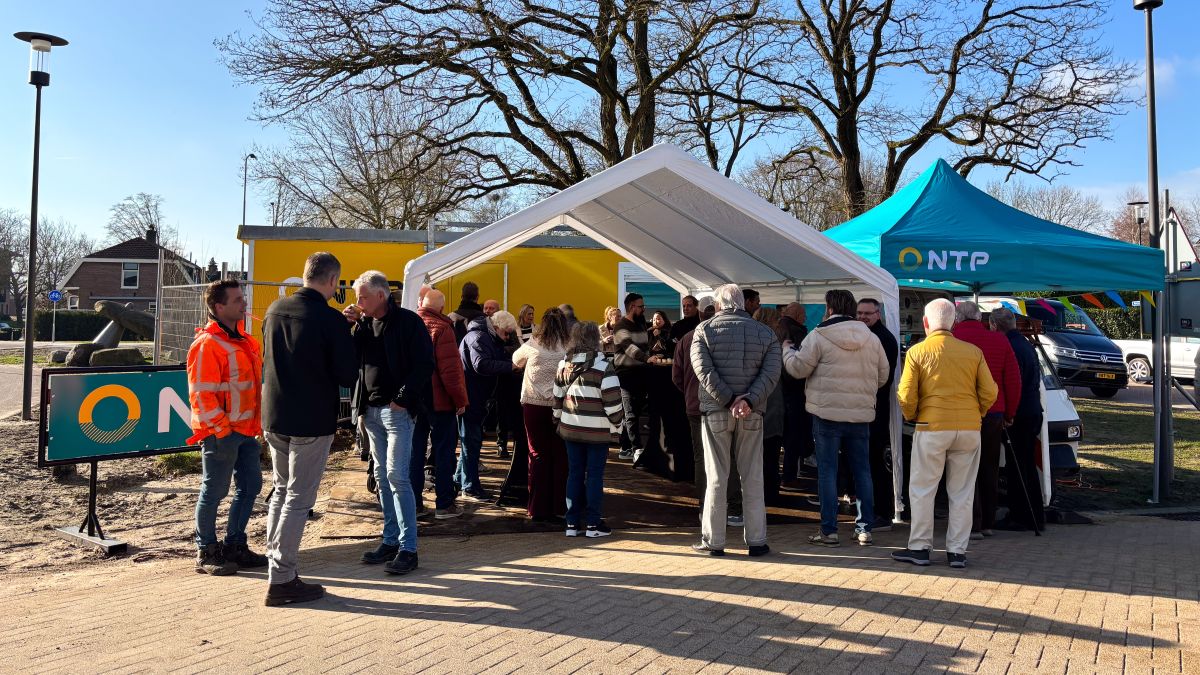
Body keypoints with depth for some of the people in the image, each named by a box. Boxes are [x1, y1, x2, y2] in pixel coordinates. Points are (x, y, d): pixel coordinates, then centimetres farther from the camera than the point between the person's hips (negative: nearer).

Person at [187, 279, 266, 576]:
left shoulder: (244, 341, 14)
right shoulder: (207, 344, -14)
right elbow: (201, 394, -17)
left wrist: (257, 423, 17)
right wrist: (221, 429, -18)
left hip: (246, 430, 9)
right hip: (221, 433, -9)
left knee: (250, 485, 12)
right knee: (214, 491, 1)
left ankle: (234, 546, 25)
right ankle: (206, 553, 13)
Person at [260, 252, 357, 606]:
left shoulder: (275, 310, 4)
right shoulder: (331, 319, -16)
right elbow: (348, 376, -14)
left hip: (274, 417, 7)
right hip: (312, 421, -6)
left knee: (281, 490, 20)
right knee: (298, 499, 0)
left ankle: (275, 561, 28)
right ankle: (281, 580, 3)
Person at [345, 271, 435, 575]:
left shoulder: (408, 322, -7)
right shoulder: (362, 323, 11)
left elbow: (425, 365, -11)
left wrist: (403, 399, -15)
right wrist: (347, 325, -3)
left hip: (397, 410, -7)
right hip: (371, 410, 7)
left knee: (397, 477, -8)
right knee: (382, 478, 11)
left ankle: (408, 548, -2)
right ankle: (390, 541, 20)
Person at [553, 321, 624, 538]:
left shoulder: (564, 365, 6)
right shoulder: (603, 366, -12)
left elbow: (557, 397, 11)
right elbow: (612, 400, -14)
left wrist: (559, 419, 22)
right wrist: (616, 423, 1)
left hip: (570, 428, 5)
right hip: (597, 430, -5)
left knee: (574, 474, 12)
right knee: (594, 475, 3)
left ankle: (572, 523, 16)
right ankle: (593, 524, 9)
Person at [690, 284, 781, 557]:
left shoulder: (704, 330, 0)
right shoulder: (765, 333, 6)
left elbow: (704, 371, -12)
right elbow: (771, 373, -7)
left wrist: (730, 400, -15)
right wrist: (748, 401, -16)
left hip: (715, 412, -1)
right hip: (752, 415, 1)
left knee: (716, 478, 5)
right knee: (753, 479, 8)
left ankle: (713, 541, 9)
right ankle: (756, 540, 12)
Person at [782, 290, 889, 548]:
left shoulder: (818, 336, -7)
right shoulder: (871, 338, 8)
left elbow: (798, 368, -6)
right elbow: (883, 375, 12)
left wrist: (787, 350, 13)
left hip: (827, 413, -4)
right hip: (861, 413, 4)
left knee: (827, 470, 1)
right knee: (861, 469, 12)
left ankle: (828, 530, 3)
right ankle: (865, 528, 16)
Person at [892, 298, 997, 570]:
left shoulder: (917, 352, -3)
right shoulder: (973, 351, 4)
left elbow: (906, 396, -6)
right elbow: (989, 392, 2)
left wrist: (911, 416, 12)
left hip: (932, 427, -3)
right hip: (970, 430, 3)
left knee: (922, 490, 8)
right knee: (962, 493, 10)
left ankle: (919, 548, 11)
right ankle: (957, 551, 14)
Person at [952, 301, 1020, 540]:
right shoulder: (1000, 341, 5)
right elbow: (1014, 380, 7)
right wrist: (1010, 413, 16)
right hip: (994, 414, 5)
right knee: (989, 470, 15)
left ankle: (973, 525, -1)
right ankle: (987, 523, 22)